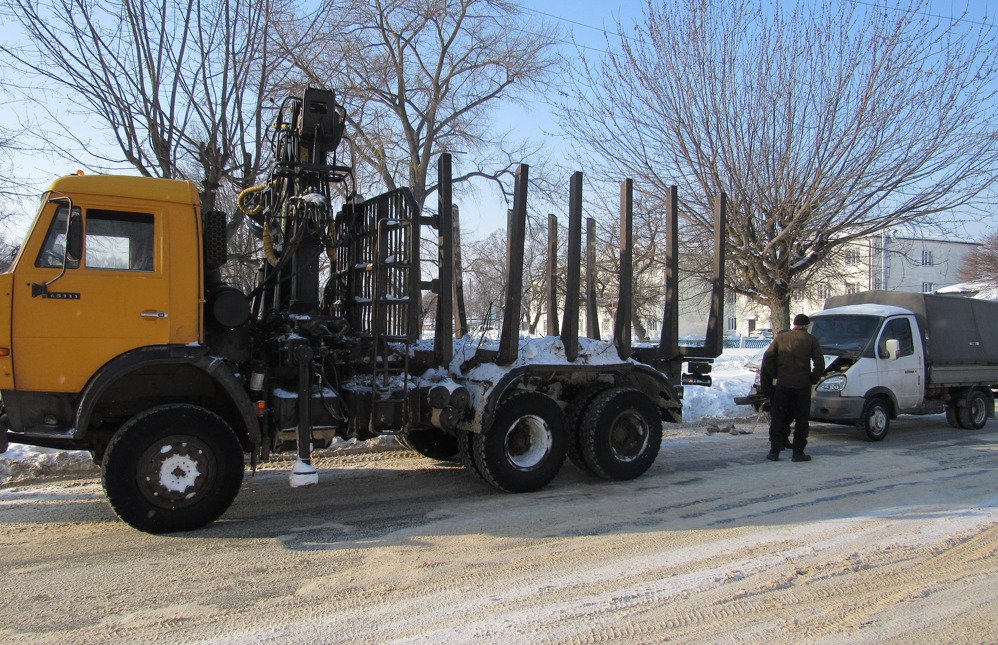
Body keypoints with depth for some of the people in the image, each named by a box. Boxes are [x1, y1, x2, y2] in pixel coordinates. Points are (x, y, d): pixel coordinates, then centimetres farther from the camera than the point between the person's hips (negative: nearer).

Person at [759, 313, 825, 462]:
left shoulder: (780, 337, 7)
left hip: (782, 385, 2)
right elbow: (820, 363, -4)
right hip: (802, 386, -1)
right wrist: (812, 379, 6)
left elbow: (767, 358, 1)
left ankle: (774, 451, 7)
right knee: (801, 419, 7)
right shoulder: (811, 340, 3)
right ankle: (798, 452, 6)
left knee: (778, 418, 8)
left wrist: (775, 375, 8)